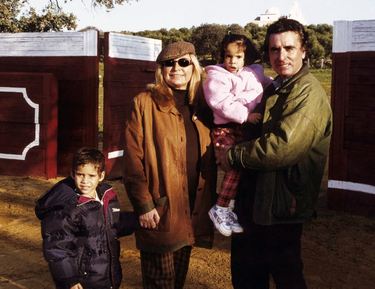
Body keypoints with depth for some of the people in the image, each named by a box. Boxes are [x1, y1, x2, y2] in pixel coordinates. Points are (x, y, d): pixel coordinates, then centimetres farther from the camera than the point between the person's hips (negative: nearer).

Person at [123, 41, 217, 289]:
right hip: (159, 211, -5)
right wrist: (143, 204, -14)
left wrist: (211, 201, 7)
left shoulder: (202, 106, 9)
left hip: (193, 210, 5)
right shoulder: (144, 103, -6)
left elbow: (211, 158, 14)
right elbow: (133, 159, -10)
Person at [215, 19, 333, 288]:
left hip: (282, 202, -9)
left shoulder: (308, 92, -17)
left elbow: (283, 147, -28)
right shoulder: (273, 89, 13)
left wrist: (233, 155, -15)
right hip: (255, 197, 9)